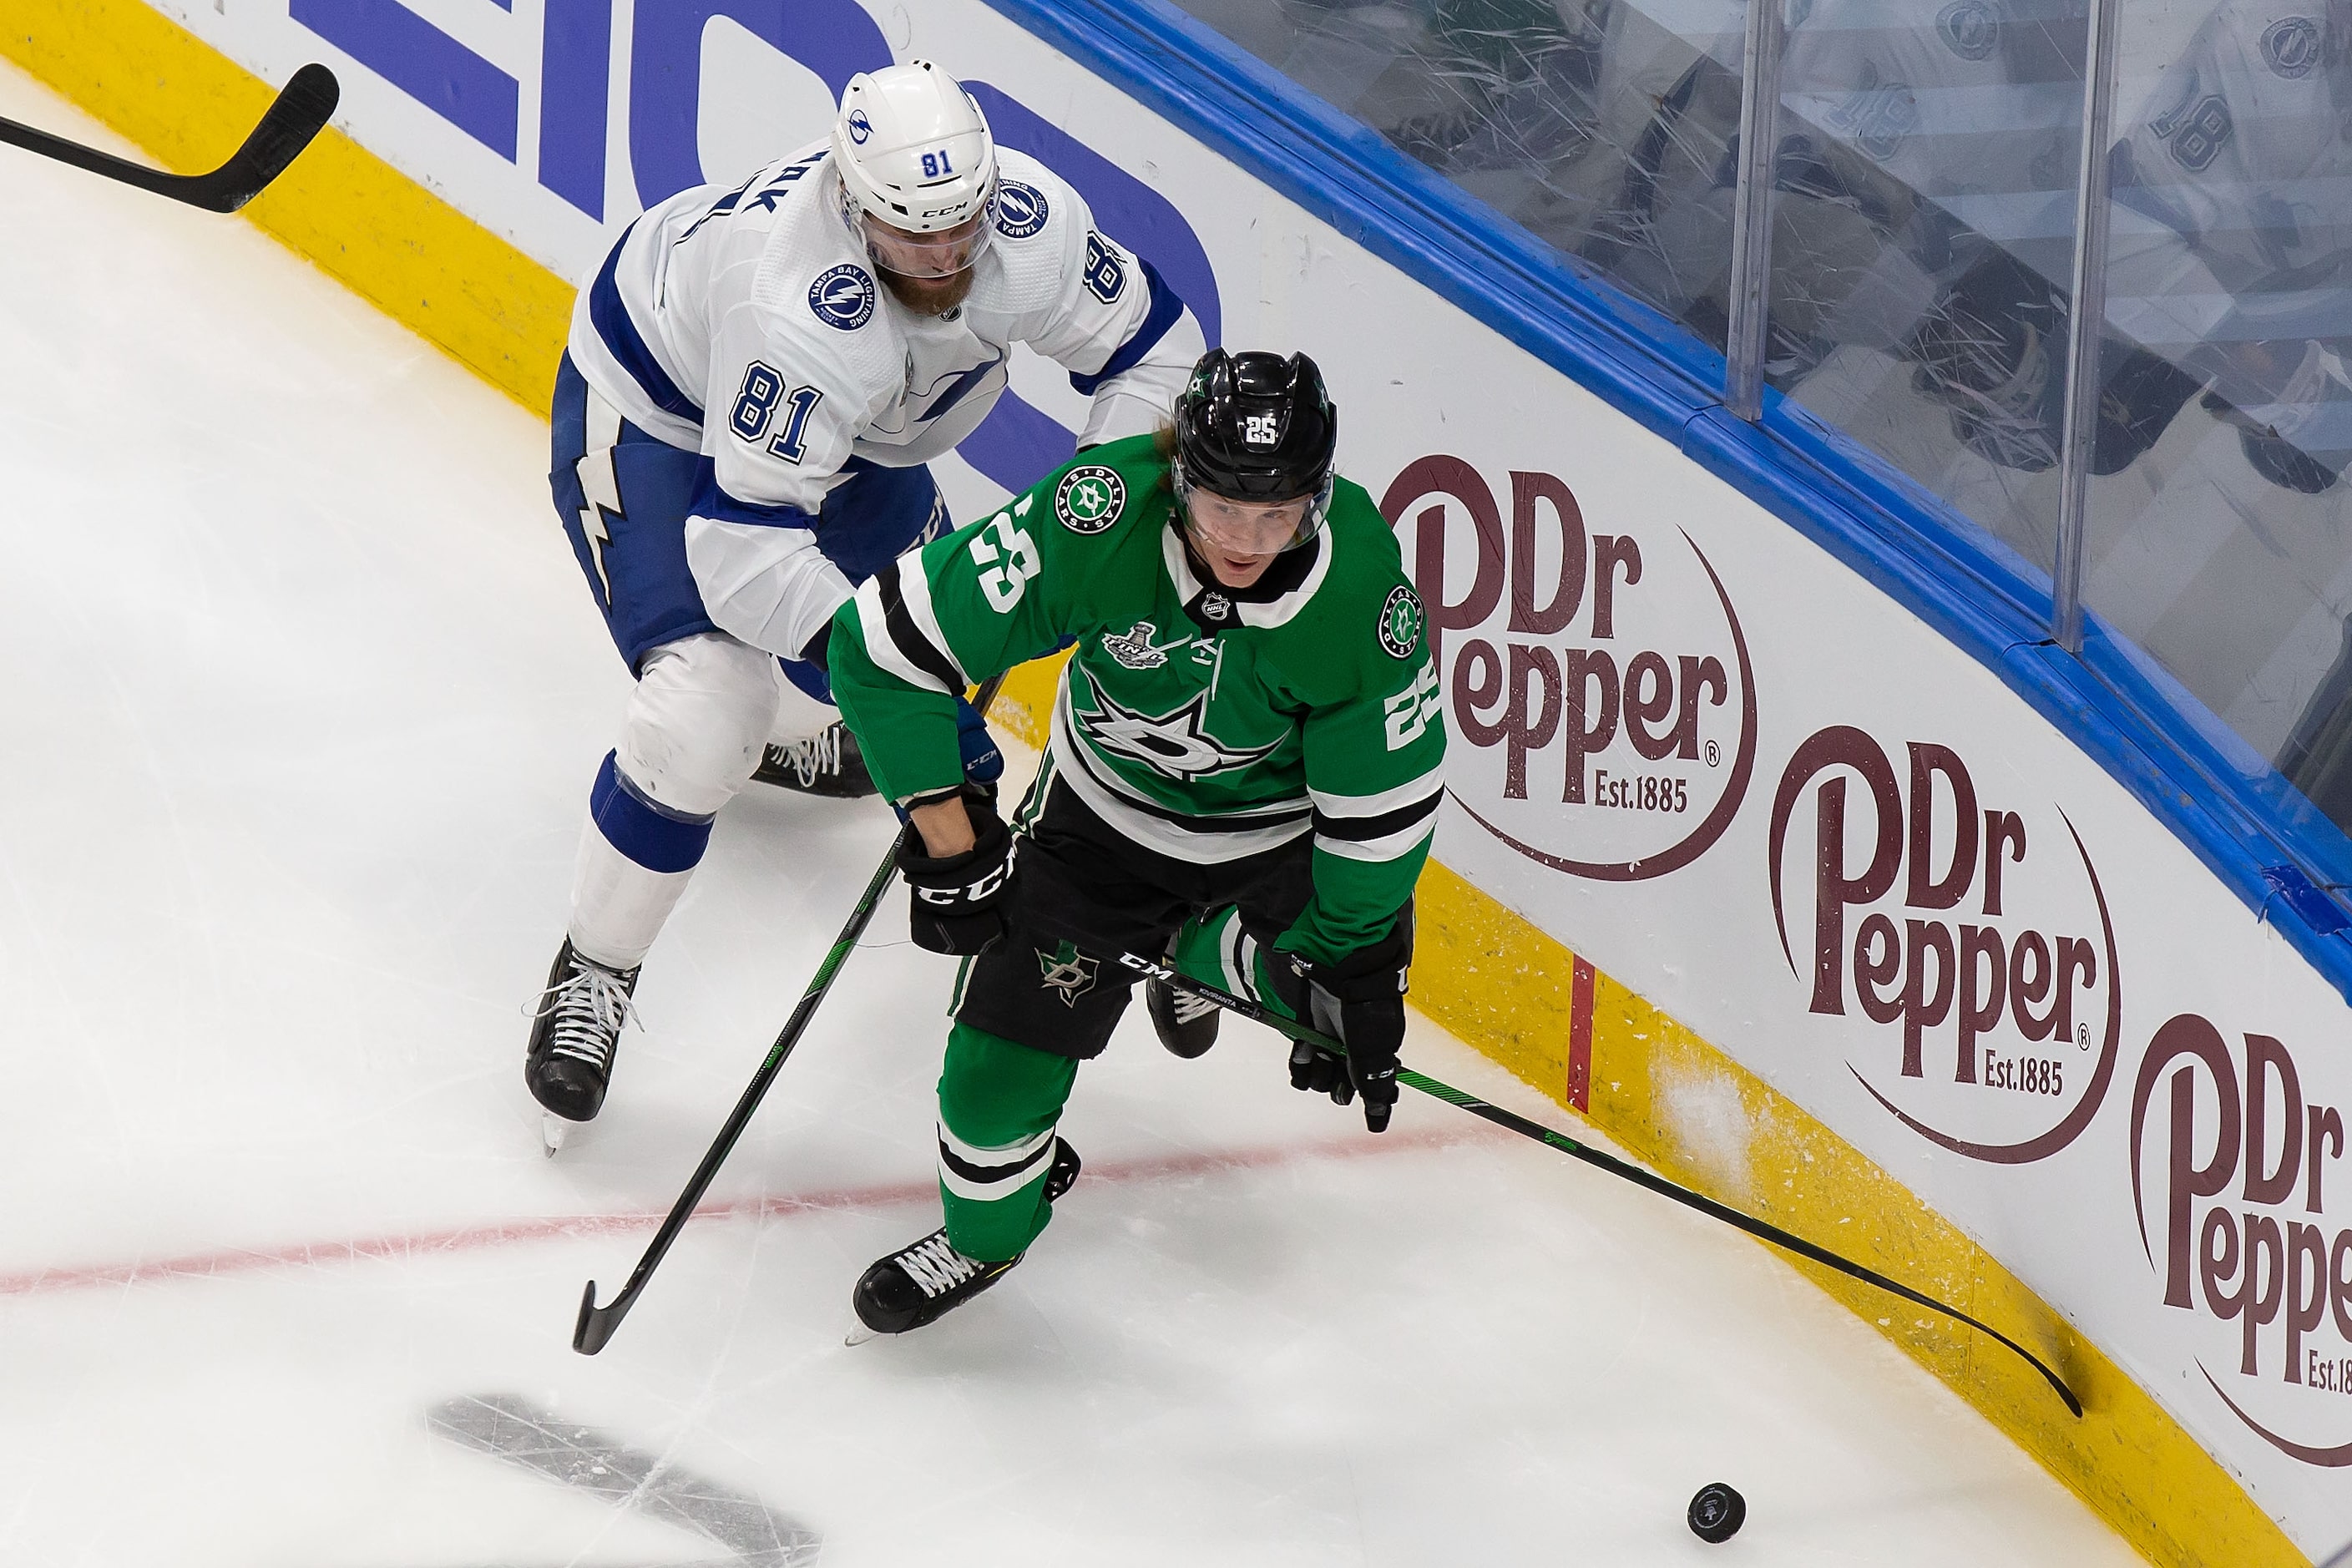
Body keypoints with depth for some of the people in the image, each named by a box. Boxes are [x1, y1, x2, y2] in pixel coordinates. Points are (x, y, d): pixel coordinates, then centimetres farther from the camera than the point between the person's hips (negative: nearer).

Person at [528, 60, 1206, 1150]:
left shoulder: (1028, 221, -27)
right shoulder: (806, 313, -43)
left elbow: (1155, 349, -11)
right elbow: (744, 542, -41)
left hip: (845, 432, 7)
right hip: (650, 406, -7)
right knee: (706, 714, -21)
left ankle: (802, 727, 56)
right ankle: (592, 975, 1)